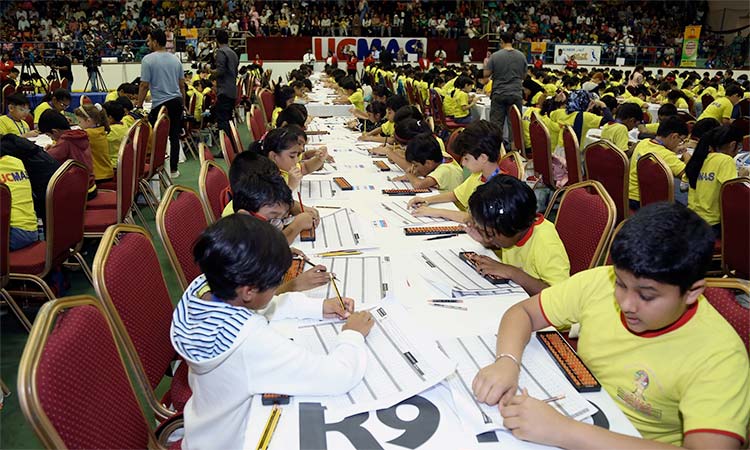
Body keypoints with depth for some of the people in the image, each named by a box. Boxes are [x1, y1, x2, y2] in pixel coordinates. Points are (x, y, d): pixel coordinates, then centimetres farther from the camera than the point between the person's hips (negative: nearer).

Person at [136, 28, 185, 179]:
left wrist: (139, 105, -1)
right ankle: (173, 169, 13)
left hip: (161, 104, -5)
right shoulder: (175, 59, 9)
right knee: (174, 136, 8)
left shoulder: (148, 59, -7)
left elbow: (144, 85, -9)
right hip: (177, 101, 6)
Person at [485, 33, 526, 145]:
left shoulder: (495, 56, -7)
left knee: (496, 122, 5)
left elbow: (486, 74, -4)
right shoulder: (521, 56, 1)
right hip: (516, 93, 1)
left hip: (498, 94, -1)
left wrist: (486, 63, 14)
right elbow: (524, 75, 10)